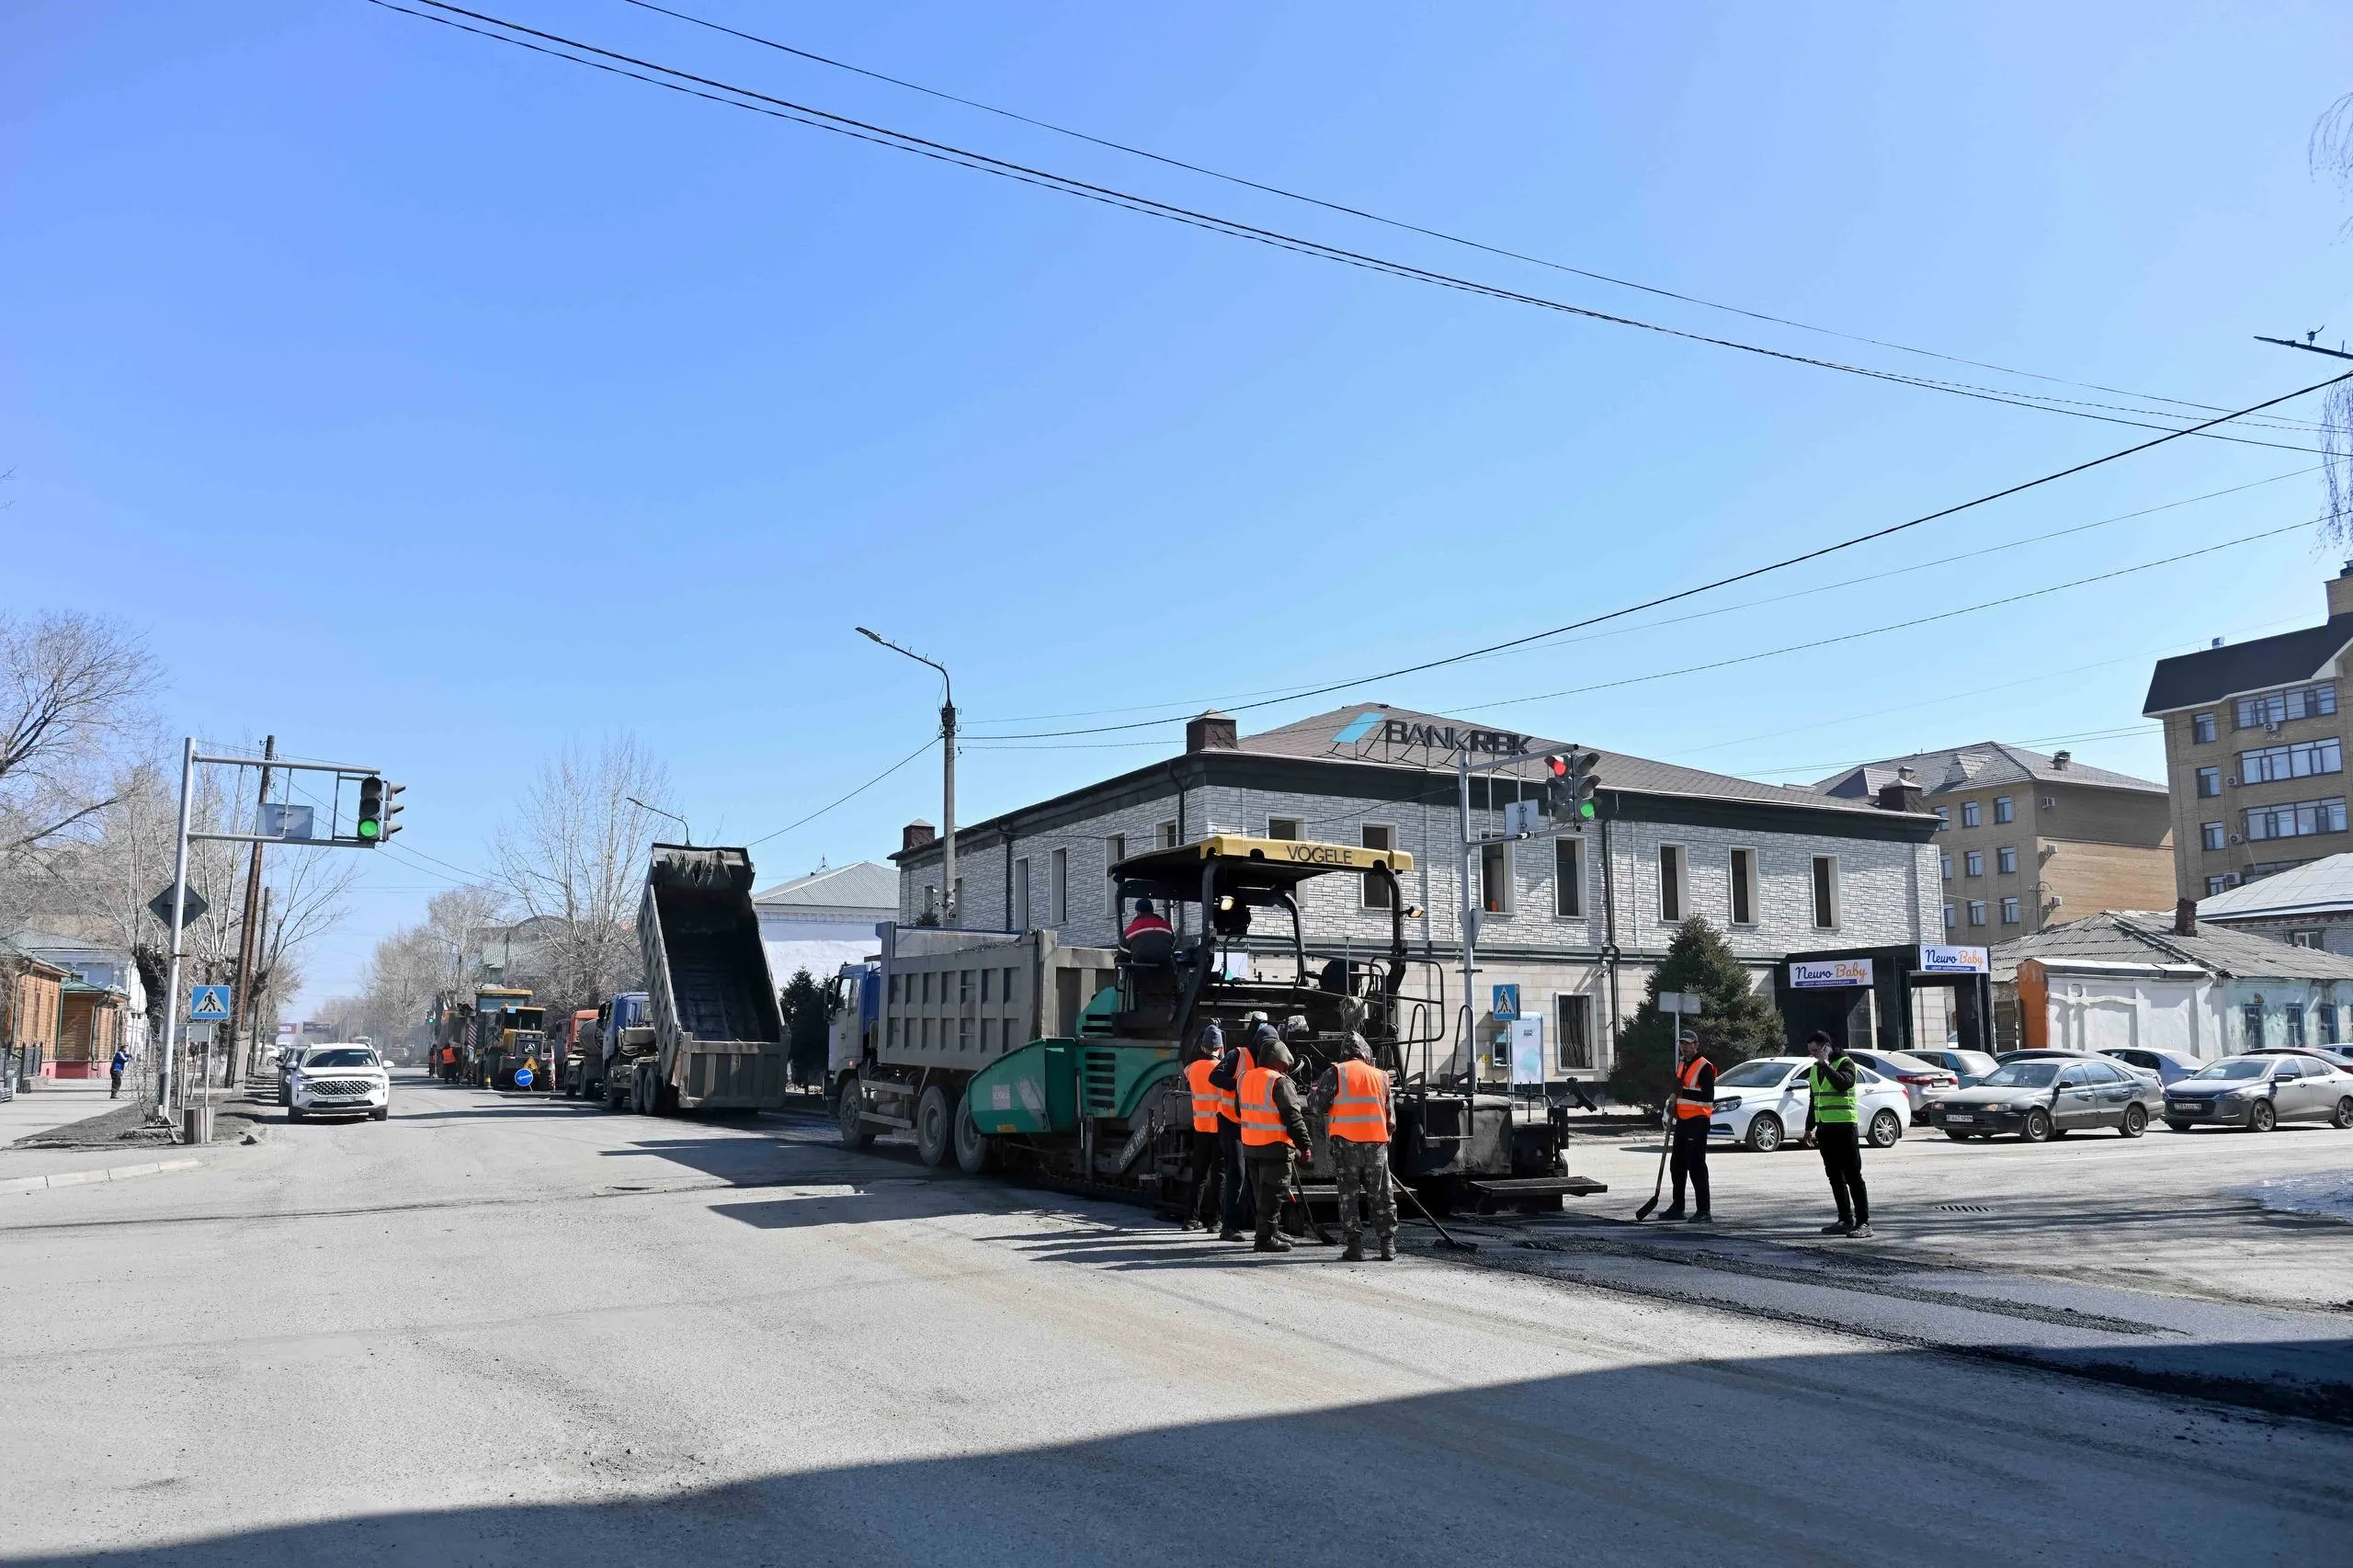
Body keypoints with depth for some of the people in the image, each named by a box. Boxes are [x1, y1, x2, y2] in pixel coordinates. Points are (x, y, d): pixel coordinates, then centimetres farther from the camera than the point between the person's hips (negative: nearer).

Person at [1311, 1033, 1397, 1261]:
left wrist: (1312, 1095, 17)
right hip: (1376, 1142, 3)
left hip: (1345, 1142, -3)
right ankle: (1388, 1246, 11)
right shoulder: (1380, 1076, 11)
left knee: (1349, 1195, 5)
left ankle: (1355, 1246, 1)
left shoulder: (1335, 1073, -1)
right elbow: (1391, 1117, 15)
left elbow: (1318, 1106, -4)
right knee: (1382, 1196, 12)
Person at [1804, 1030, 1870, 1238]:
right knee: (1835, 1176, 9)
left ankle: (1863, 1222, -7)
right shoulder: (1815, 1068, 16)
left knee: (1852, 1175, -8)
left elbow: (1844, 1083, -27)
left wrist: (1826, 1065, -22)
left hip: (1844, 1127, -8)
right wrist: (1809, 1127, 22)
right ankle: (1846, 1220, 15)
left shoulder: (1844, 1063, -6)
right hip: (1825, 1128, 8)